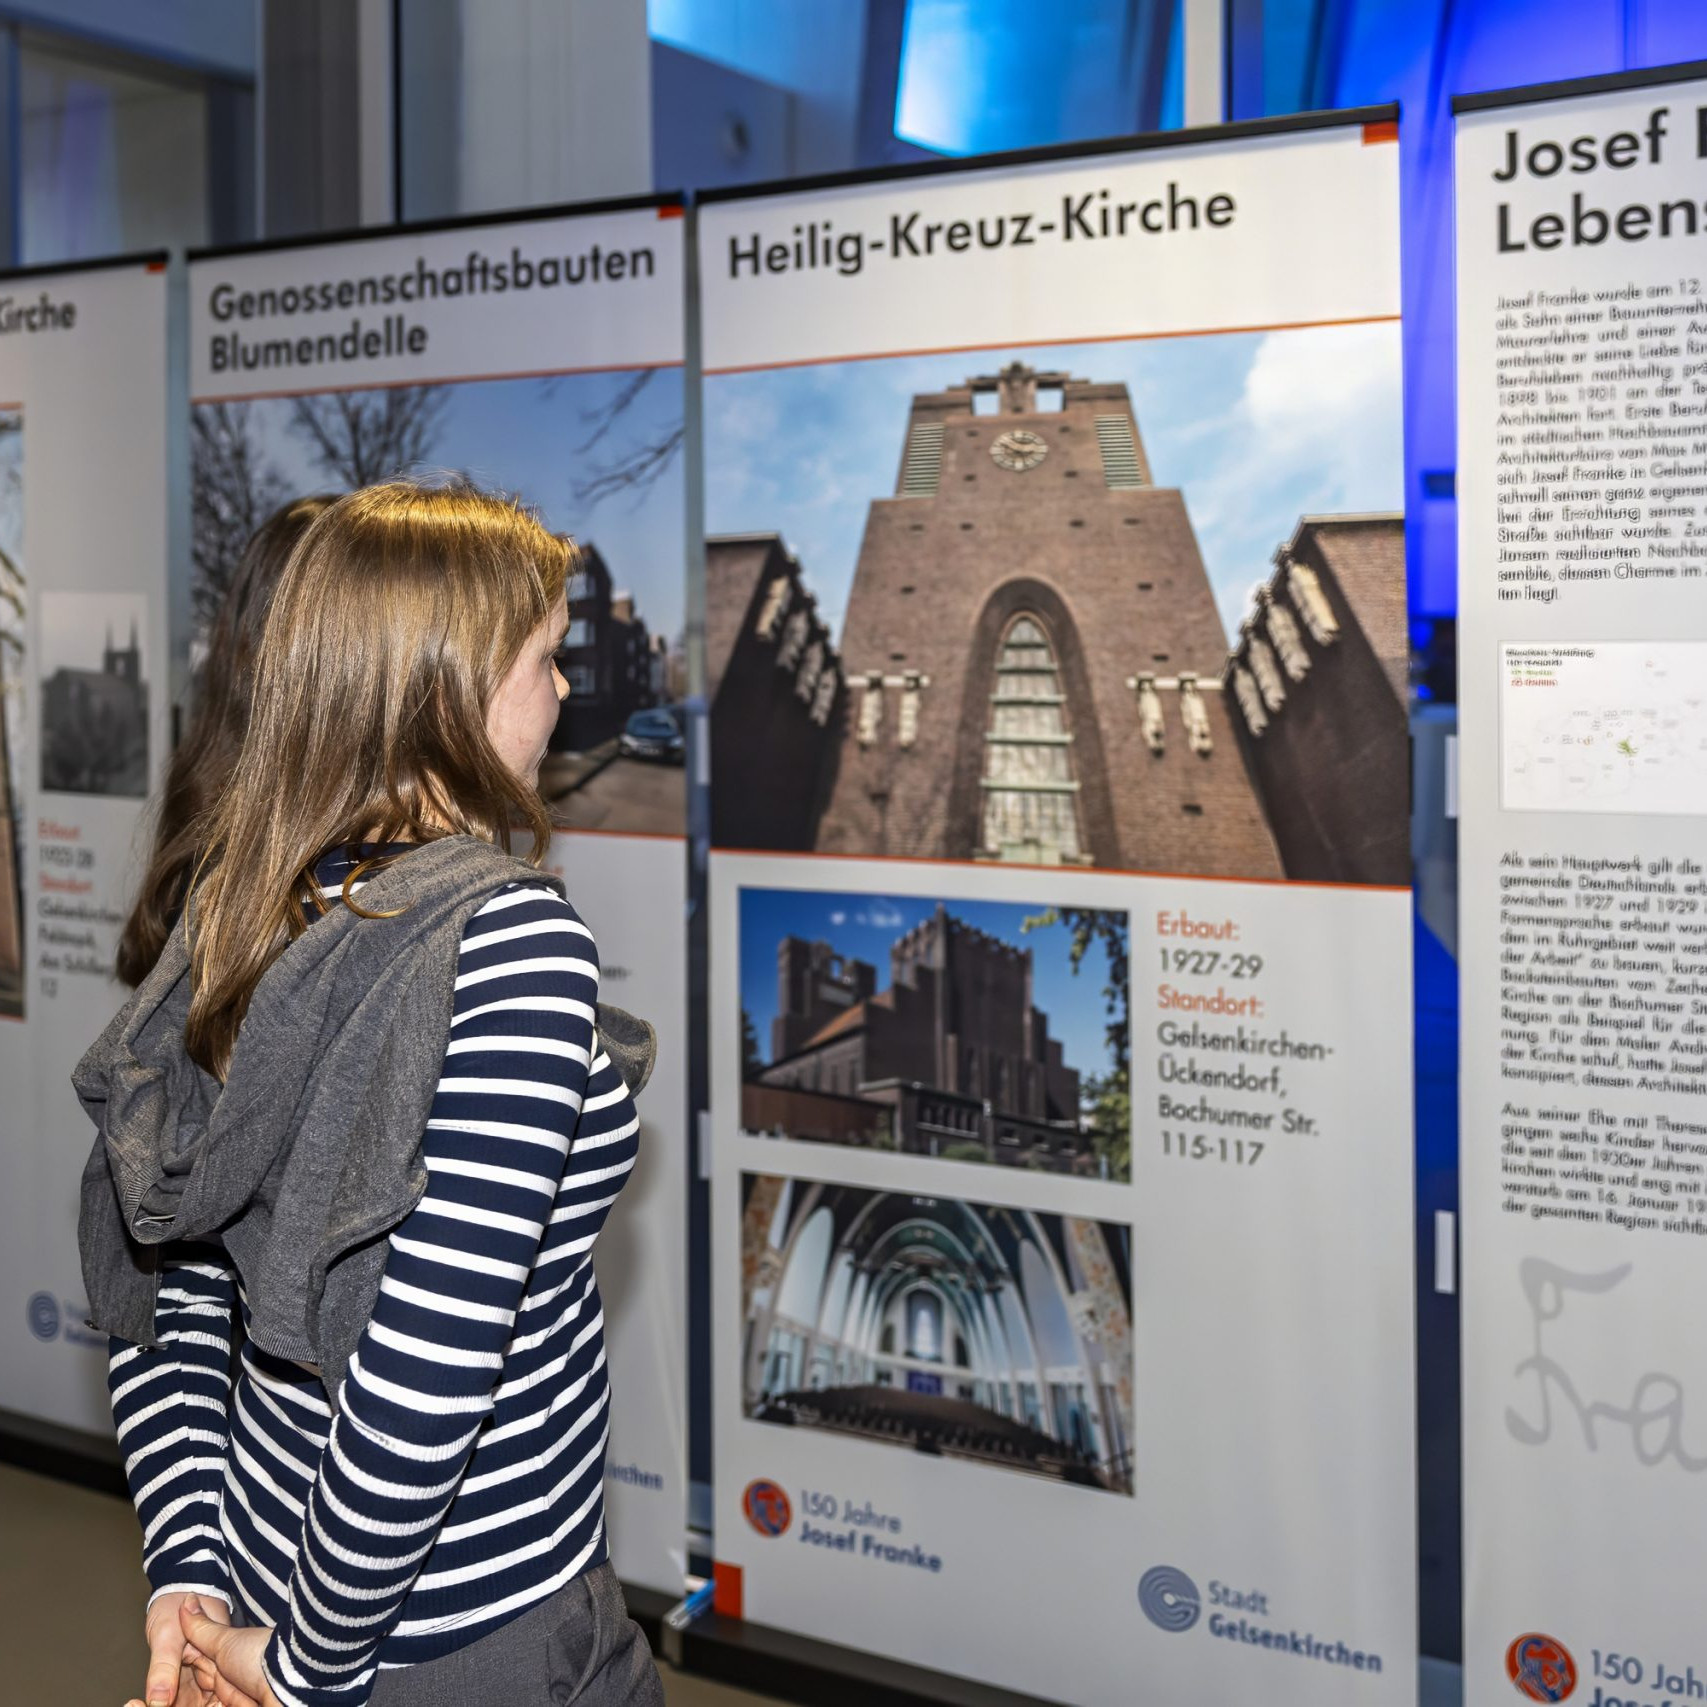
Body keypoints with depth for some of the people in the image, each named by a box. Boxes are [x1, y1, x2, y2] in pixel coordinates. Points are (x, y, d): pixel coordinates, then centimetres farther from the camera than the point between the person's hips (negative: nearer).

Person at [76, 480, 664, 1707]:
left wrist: (189, 1574, 2)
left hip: (271, 1552, 7)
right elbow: (428, 1368, -28)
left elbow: (159, 1282, 3)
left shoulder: (243, 912, -1)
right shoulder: (512, 936, -24)